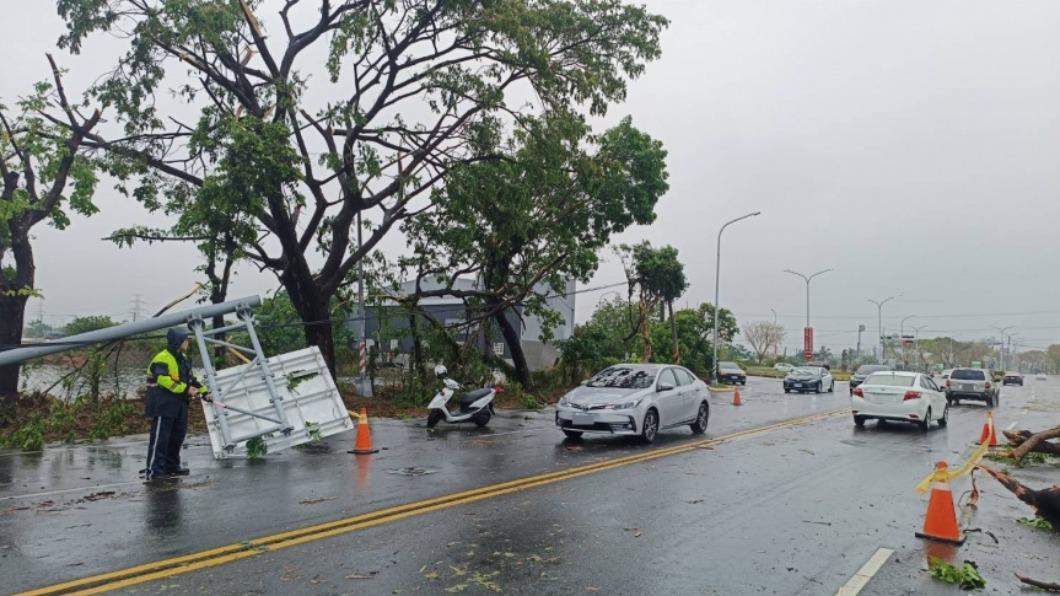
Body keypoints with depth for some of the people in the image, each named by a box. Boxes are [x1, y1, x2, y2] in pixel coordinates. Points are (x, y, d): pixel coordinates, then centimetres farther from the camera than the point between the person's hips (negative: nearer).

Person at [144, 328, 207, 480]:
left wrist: (203, 391, 10)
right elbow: (164, 380, -27)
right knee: (160, 438, -7)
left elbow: (190, 379, 21)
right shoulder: (162, 359, -15)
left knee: (177, 436, 15)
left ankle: (172, 466, 26)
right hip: (163, 404, -10)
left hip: (179, 404, 10)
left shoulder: (183, 359, 15)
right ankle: (153, 470, -2)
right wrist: (186, 389, -26)